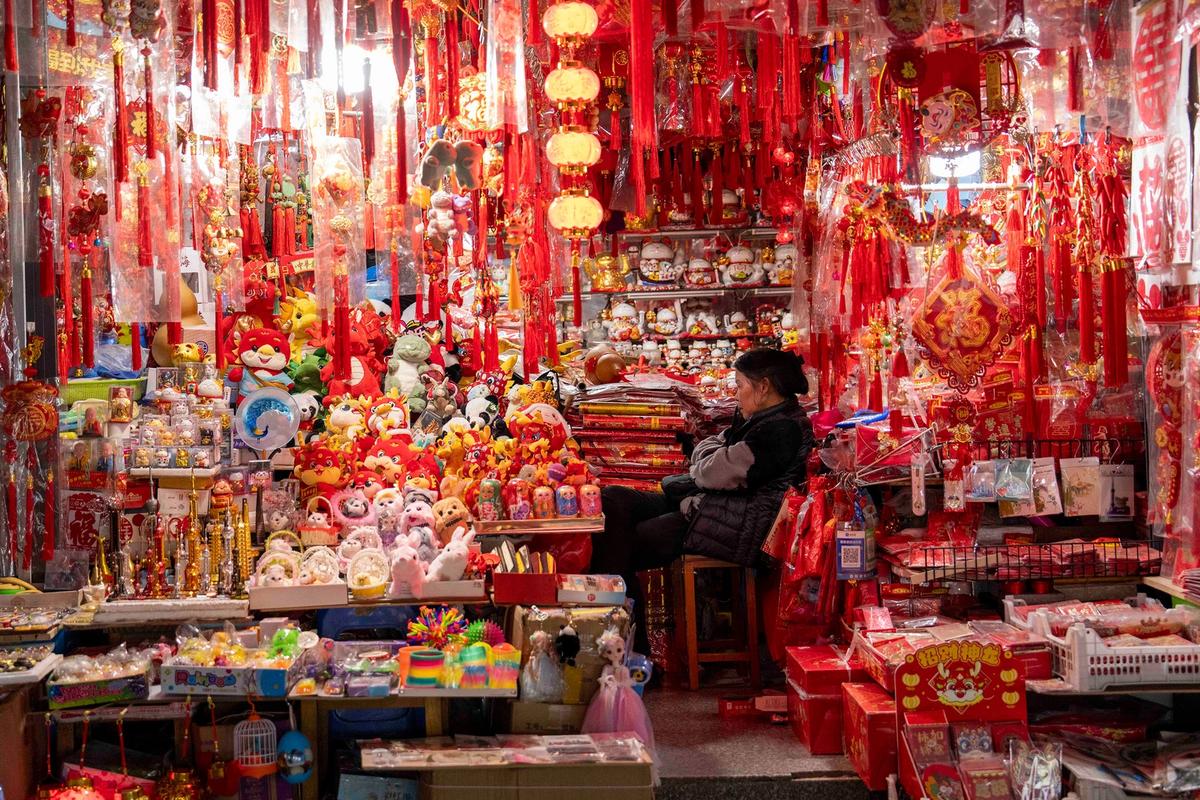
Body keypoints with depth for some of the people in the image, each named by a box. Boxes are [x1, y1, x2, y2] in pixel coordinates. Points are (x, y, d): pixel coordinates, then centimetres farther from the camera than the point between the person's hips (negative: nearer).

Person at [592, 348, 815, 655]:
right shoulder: (763, 418, 17)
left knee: (623, 549, -13)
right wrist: (720, 455, -3)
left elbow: (716, 474, -19)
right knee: (613, 501, -4)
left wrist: (713, 458, 4)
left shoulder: (783, 429, -17)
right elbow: (702, 452, 19)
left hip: (736, 530, -11)